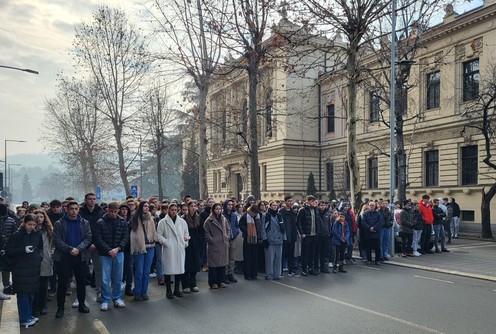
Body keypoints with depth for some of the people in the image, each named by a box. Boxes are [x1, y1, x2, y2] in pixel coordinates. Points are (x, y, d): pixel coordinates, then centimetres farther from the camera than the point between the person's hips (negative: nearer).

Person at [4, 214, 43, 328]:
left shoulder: (37, 234, 5)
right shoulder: (16, 235, -7)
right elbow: (8, 251, -8)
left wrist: (39, 254, 3)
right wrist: (23, 250, -19)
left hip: (34, 268, 4)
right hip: (21, 269, -4)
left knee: (32, 292, 10)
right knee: (23, 293, 0)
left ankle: (29, 315, 24)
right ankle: (24, 319, 11)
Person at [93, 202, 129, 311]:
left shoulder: (123, 222, 3)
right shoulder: (100, 223, -5)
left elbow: (126, 237, 1)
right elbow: (98, 239, -8)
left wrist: (117, 248, -12)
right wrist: (109, 250, -15)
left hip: (119, 253, 2)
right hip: (104, 254, -2)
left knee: (118, 278, 10)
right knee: (105, 279, 2)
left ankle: (117, 298, 24)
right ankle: (105, 300, 15)